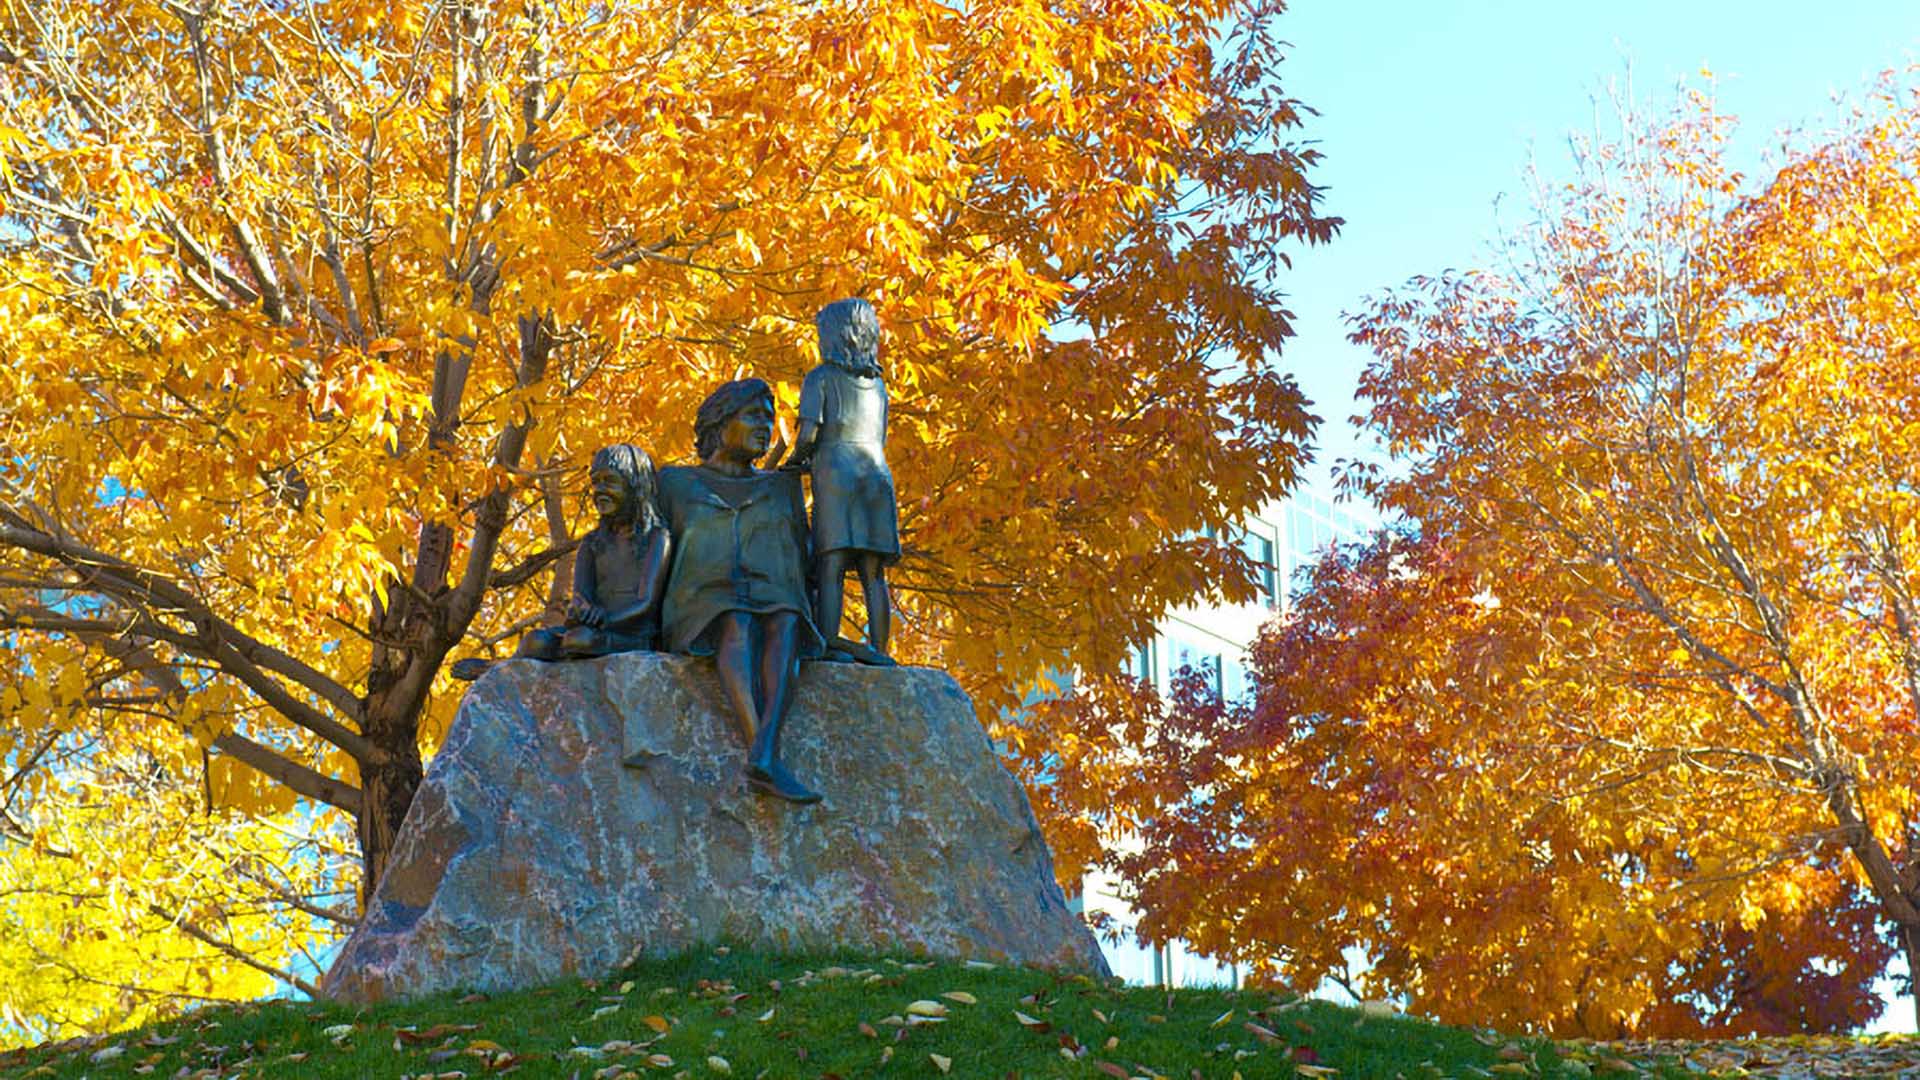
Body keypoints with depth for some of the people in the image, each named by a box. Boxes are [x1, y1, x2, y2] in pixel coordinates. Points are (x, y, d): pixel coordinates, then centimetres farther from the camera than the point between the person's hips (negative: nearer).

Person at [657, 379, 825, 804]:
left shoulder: (782, 488, 23)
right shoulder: (676, 483, 19)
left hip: (773, 609, 2)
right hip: (704, 619, -1)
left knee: (784, 625, -37)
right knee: (738, 625, -38)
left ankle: (764, 752, -56)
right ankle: (767, 762, -55)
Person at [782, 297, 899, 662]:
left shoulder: (820, 377, 4)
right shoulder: (877, 383, 21)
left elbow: (809, 435, -6)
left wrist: (795, 461, 14)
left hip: (836, 474, -5)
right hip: (878, 473, 5)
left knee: (831, 568, -11)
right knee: (873, 573, 1)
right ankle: (877, 649, -5)